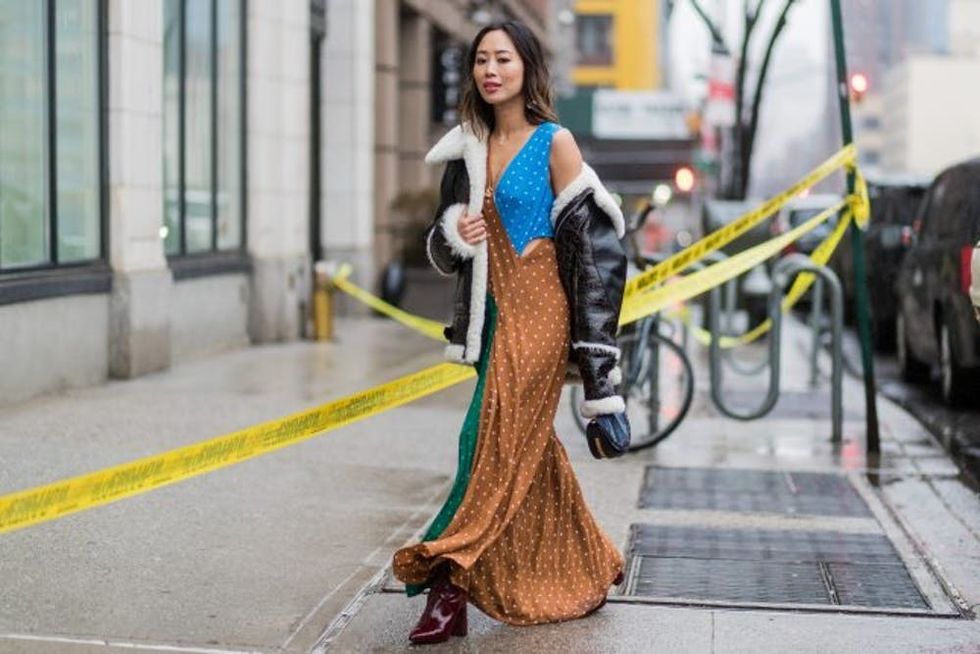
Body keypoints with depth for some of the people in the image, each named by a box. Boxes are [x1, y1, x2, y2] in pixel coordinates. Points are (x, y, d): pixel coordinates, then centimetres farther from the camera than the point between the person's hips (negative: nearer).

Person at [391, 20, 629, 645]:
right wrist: (454, 234, -10)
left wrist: (596, 364, -13)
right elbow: (440, 248, 16)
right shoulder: (467, 149, 11)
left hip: (538, 311, -7)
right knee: (531, 451, 13)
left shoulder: (555, 143, -6)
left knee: (494, 443, -11)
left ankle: (449, 583, -11)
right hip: (490, 312, 7)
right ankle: (586, 574, 28)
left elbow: (591, 242, -9)